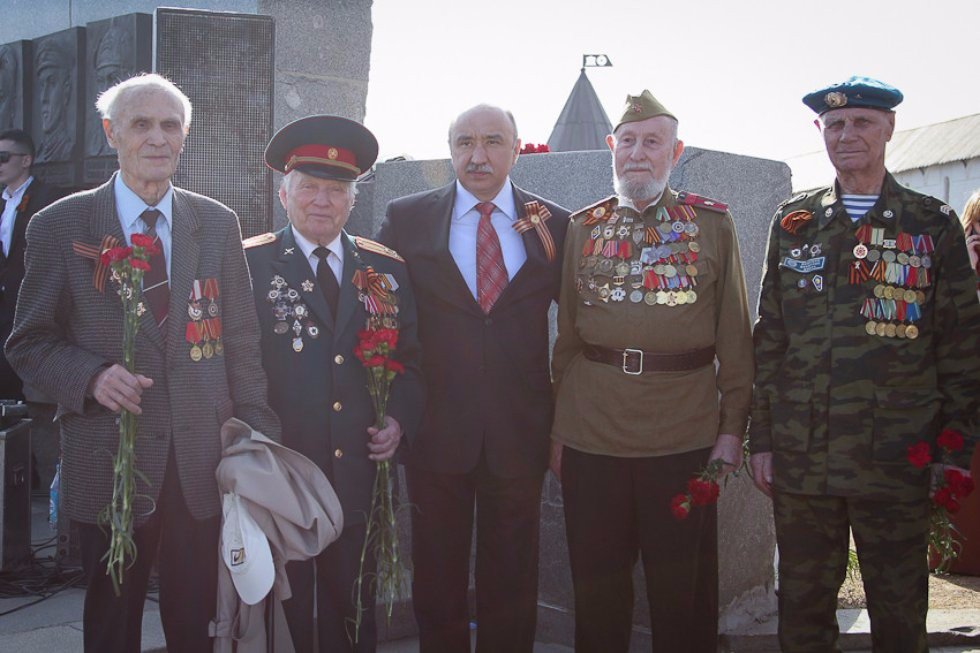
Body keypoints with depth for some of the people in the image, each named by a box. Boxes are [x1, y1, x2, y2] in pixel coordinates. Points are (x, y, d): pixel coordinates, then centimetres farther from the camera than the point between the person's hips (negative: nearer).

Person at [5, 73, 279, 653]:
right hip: (108, 468, -1)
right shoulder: (59, 227, -1)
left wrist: (259, 439, 0)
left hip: (201, 466, 2)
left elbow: (242, 339, 6)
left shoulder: (219, 224, 6)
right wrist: (92, 377, -17)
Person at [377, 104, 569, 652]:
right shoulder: (406, 219, 0)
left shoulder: (556, 226, 1)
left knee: (512, 581, 14)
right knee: (437, 576, 14)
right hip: (436, 427, 0)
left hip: (519, 431, 0)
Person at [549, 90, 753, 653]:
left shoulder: (713, 224, 3)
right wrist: (557, 427, 8)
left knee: (682, 590, 10)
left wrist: (733, 426, -2)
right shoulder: (583, 227, 8)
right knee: (597, 586, 12)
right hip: (590, 435, 2)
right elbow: (567, 336, 10)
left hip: (684, 435, -1)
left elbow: (735, 335, 3)